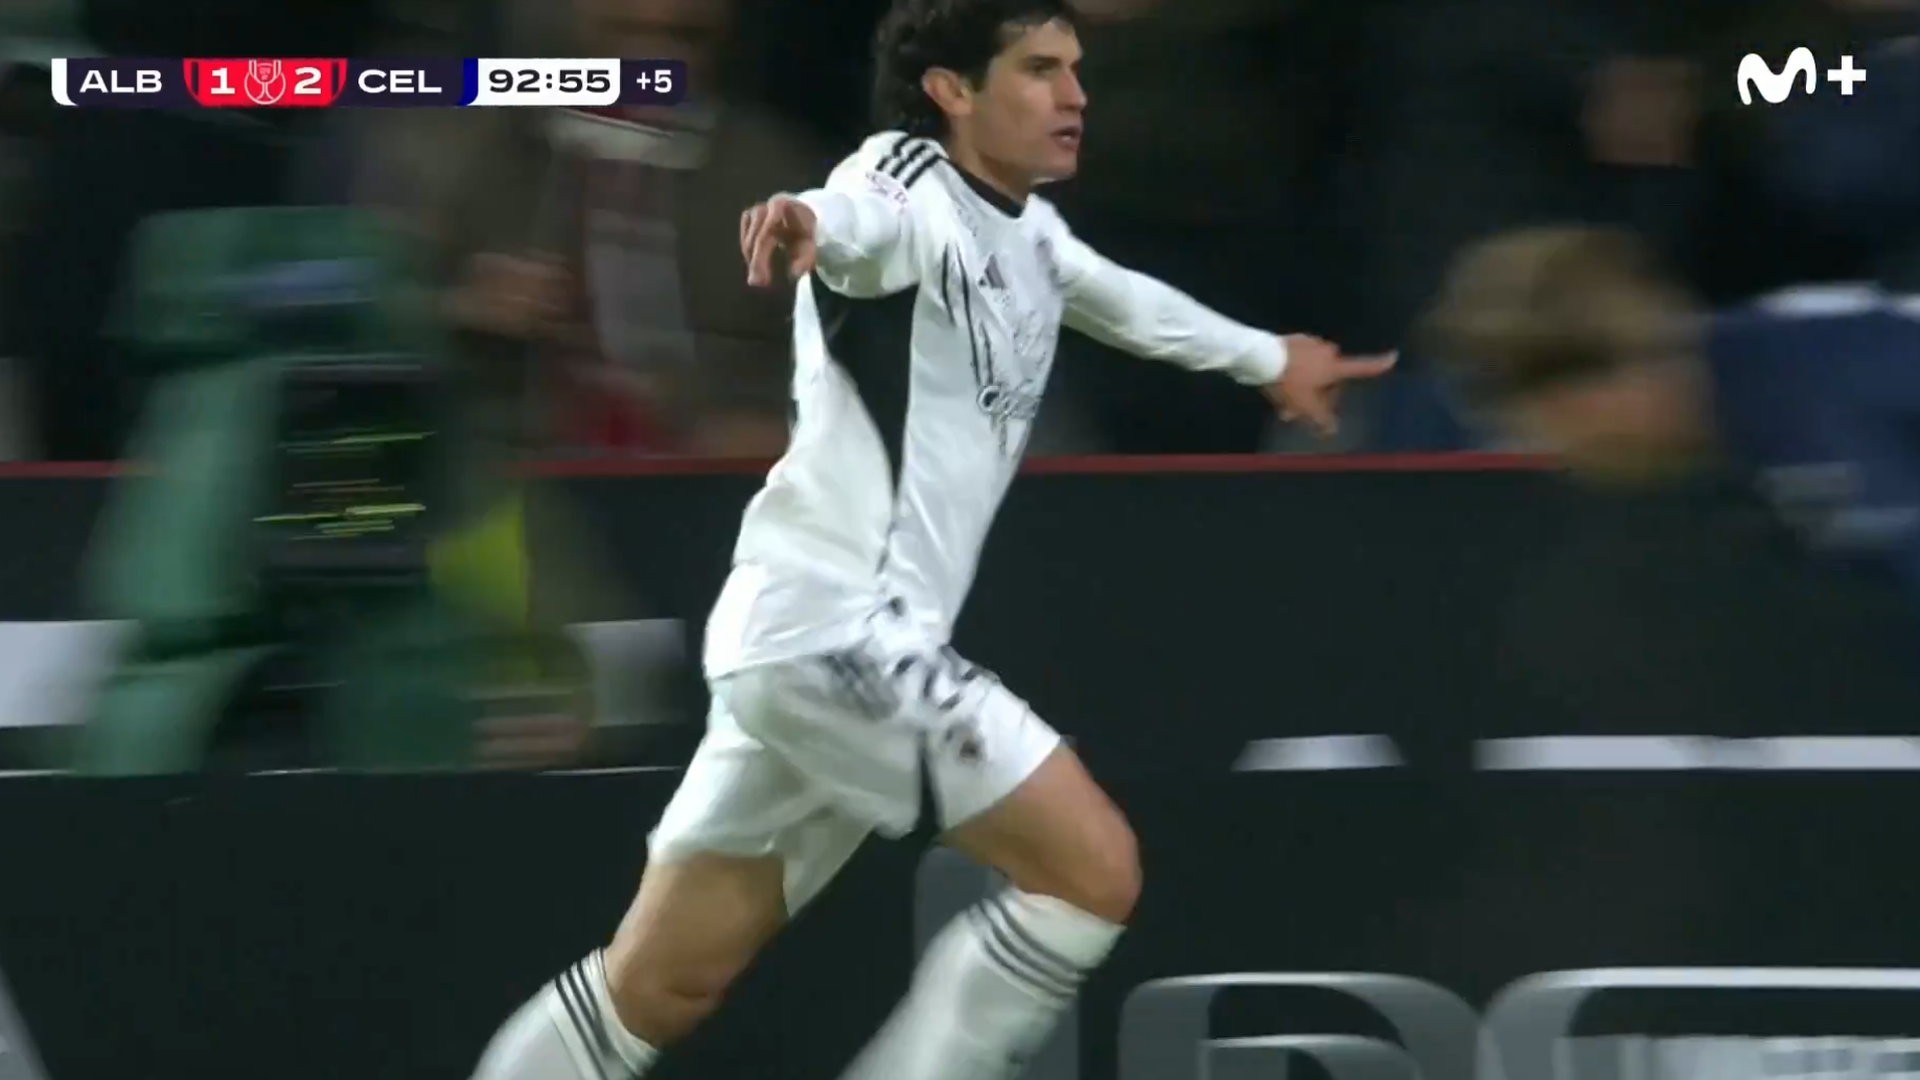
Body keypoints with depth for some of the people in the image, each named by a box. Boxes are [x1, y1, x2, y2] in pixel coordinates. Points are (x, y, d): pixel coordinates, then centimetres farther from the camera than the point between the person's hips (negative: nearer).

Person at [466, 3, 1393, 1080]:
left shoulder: (1025, 231, 18)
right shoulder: (912, 198, -11)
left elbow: (1124, 301, 40)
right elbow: (856, 221, -36)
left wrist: (1266, 358, 56)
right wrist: (803, 221, -60)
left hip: (810, 644, 9)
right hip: (836, 628, -9)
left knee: (657, 991, 8)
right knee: (1093, 870, -10)